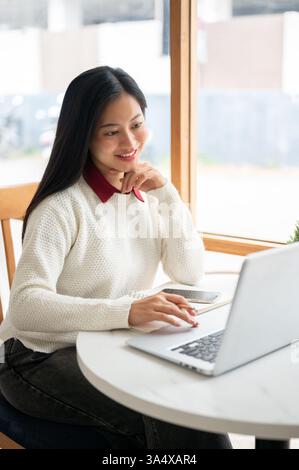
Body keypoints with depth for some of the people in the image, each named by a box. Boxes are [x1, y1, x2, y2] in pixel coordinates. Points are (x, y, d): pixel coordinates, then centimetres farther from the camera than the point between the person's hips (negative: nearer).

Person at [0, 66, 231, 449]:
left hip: (114, 350, 6)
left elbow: (190, 275, -1)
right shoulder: (63, 206, -19)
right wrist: (127, 311, -43)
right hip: (42, 360, -6)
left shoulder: (145, 193, 4)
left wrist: (167, 193, -12)